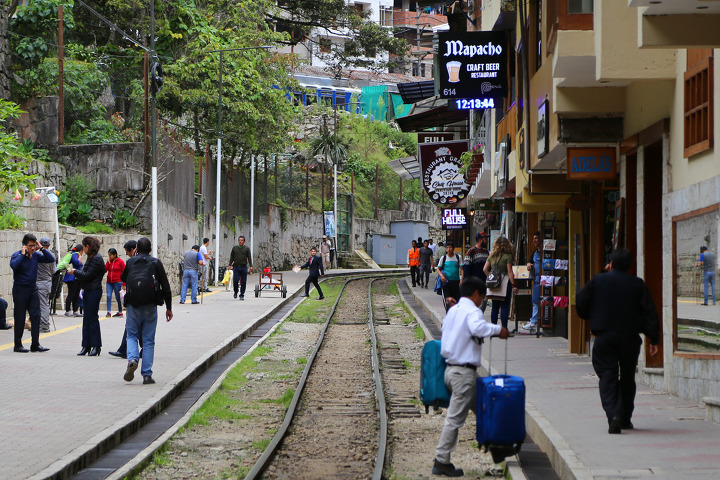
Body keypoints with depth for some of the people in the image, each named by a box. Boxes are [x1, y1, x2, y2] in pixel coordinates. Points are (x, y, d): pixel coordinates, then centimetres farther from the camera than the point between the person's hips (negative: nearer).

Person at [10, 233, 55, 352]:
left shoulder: (36, 255, 6)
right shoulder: (17, 255, -10)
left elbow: (51, 259, 4)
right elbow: (13, 265, -30)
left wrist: (41, 248, -3)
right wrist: (22, 254, -22)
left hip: (33, 289, 5)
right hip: (20, 290, -5)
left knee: (36, 316, 1)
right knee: (20, 318, -1)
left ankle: (35, 344, 6)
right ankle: (18, 345, 8)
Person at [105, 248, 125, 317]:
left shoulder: (120, 261, -4)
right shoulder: (109, 261, 11)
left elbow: (124, 272, -4)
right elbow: (105, 270, 4)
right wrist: (108, 262, -5)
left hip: (117, 282, -4)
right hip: (109, 282, 4)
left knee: (118, 297, 2)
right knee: (108, 296, -9)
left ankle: (120, 312, 15)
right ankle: (108, 312, -12)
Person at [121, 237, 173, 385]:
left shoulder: (130, 262, 2)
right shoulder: (156, 263, 1)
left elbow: (123, 279, 20)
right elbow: (165, 287, 0)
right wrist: (169, 308, 6)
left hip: (133, 306, 0)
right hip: (150, 306, 0)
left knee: (132, 335, 14)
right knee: (148, 340, 5)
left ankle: (132, 359, -16)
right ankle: (147, 375, 2)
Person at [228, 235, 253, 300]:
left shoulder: (247, 248, 5)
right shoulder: (234, 248, 10)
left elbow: (249, 258, 2)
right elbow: (231, 257, 14)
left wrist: (251, 266, -8)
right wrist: (230, 265, 5)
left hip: (243, 267, -1)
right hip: (236, 267, 1)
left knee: (243, 282, 0)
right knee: (235, 280, -11)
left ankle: (242, 295, 8)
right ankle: (235, 292, 12)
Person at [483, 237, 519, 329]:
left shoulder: (492, 256, 7)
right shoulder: (508, 256, -8)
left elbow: (485, 269, 5)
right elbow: (510, 272, -10)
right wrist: (514, 285, -8)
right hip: (505, 283, -5)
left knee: (495, 307, 11)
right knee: (504, 307, -2)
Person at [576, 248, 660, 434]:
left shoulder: (597, 281, -2)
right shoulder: (638, 284, 0)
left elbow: (580, 303, 2)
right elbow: (650, 312, -2)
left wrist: (592, 319, 21)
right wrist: (653, 339, 1)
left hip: (604, 337, -1)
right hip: (630, 338, 1)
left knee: (607, 378, -1)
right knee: (627, 378, 15)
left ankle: (613, 415, -21)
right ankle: (625, 418, 22)